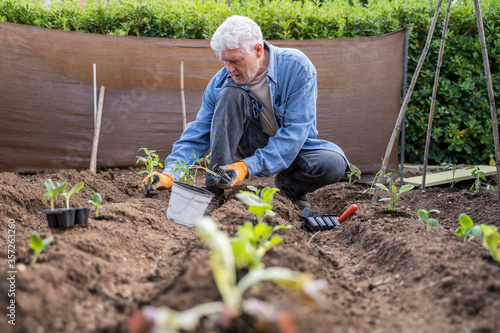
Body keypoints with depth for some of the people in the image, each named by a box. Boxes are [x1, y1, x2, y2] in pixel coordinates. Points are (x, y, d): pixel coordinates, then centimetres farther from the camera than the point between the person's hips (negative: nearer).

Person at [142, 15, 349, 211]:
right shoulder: (222, 82, -14)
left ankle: (290, 186, 1)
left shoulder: (296, 67, -23)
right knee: (230, 93, -27)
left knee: (333, 164, -34)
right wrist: (169, 174, -31)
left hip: (296, 147, -1)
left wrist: (246, 167, -38)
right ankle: (214, 190, -26)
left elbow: (294, 132, -28)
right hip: (255, 145, 1)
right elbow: (196, 136, -13)